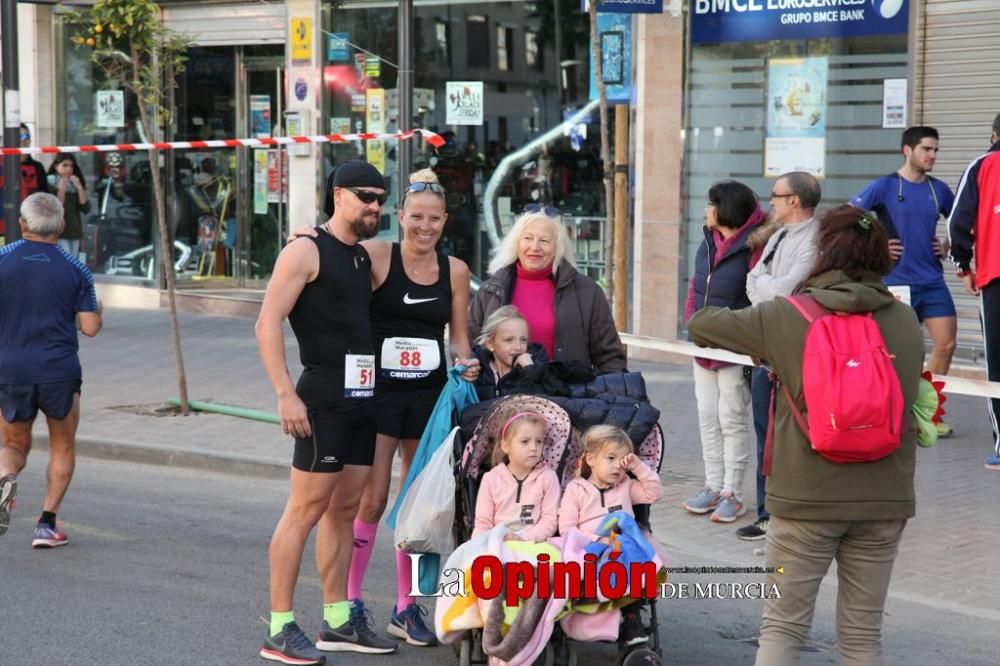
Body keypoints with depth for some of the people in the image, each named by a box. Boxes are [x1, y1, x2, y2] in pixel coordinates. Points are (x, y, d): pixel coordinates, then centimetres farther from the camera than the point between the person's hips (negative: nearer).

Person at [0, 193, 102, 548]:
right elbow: (90, 327, -3)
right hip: (59, 371, -1)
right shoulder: (75, 269, -2)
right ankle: (47, 523, 8)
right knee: (63, 448, 17)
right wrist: (97, 310, 18)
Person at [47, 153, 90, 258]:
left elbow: (86, 209, 0)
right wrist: (61, 190, -19)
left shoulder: (75, 184, 10)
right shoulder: (50, 184, -5)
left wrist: (80, 188, -8)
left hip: (75, 232, 6)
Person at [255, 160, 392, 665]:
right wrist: (286, 394, -20)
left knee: (345, 509, 11)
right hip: (323, 397, -8)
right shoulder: (306, 251, -7)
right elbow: (268, 323, -13)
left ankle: (338, 623, 19)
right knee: (306, 509, -8)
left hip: (363, 397, 8)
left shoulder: (364, 256, 17)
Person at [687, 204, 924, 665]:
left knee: (782, 629, 7)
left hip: (807, 496, -2)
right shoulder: (907, 323, 2)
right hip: (883, 498, 3)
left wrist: (765, 349, 23)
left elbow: (699, 325, 4)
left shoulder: (785, 317, -7)